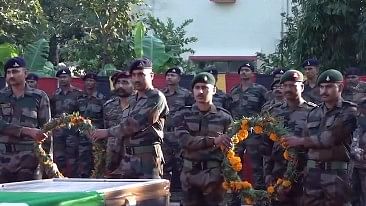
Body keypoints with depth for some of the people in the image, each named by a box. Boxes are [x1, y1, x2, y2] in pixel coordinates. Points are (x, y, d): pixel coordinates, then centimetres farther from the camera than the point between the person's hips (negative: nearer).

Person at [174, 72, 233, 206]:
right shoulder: (183, 115, 5)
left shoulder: (224, 117, 5)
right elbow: (185, 141, -12)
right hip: (190, 175, 1)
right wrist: (213, 141, -24)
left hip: (215, 176, -1)